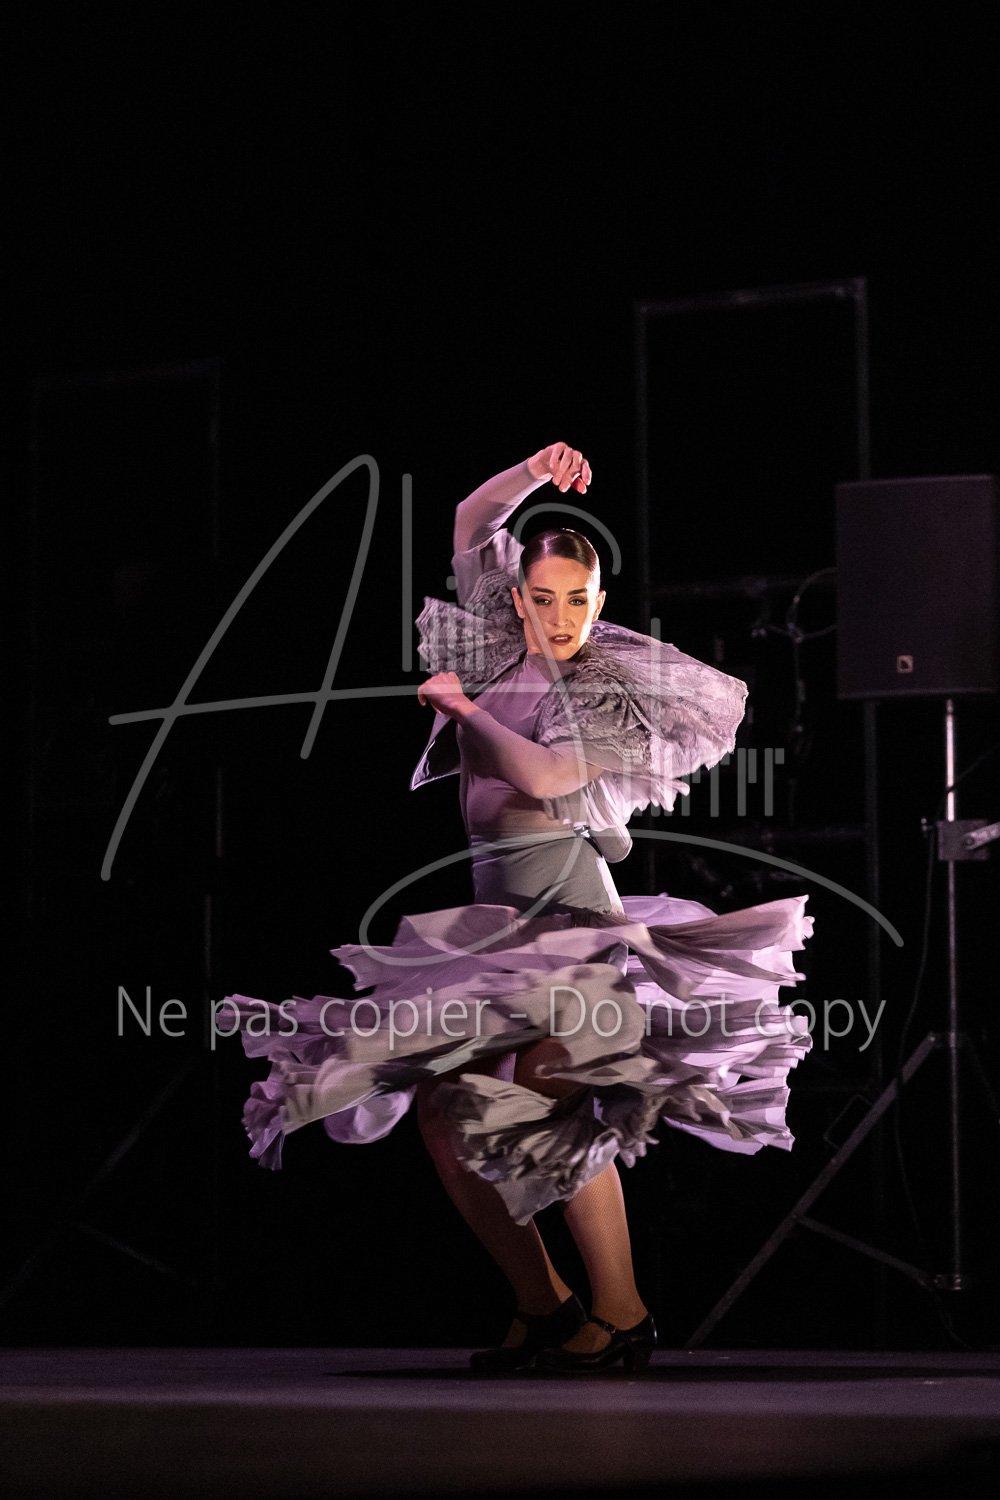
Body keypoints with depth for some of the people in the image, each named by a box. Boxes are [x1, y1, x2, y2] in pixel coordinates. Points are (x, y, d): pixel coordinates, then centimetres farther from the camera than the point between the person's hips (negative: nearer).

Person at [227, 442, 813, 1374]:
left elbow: (544, 776, -15)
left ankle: (620, 1313, -20)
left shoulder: (617, 693, -1)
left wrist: (464, 707, -5)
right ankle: (539, 1305, 9)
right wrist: (533, 476, 4)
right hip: (488, 908, 7)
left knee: (550, 1085, -26)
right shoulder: (502, 653, 14)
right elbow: (471, 525, 18)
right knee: (441, 1112, -1)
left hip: (564, 895, -7)